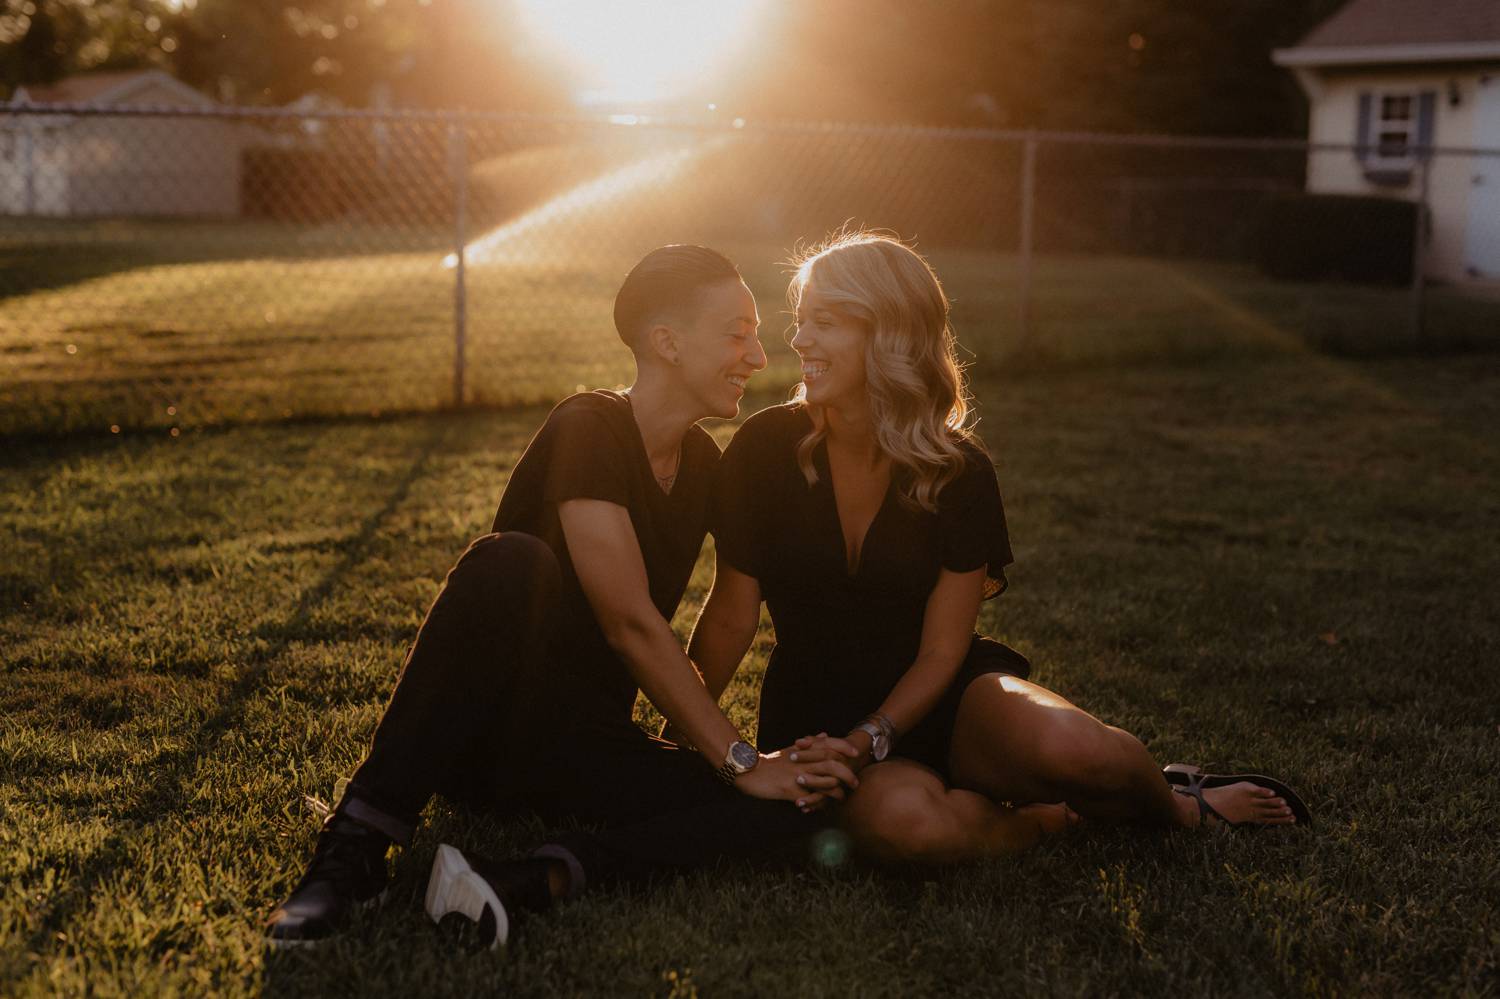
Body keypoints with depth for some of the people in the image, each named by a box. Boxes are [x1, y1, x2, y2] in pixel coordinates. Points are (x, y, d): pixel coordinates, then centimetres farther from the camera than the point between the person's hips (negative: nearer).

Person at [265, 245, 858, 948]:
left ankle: (544, 877, -34)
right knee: (509, 563, -37)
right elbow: (631, 624, -19)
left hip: (586, 746, 6)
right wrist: (739, 760, -17)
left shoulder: (702, 463, 11)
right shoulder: (587, 432, -13)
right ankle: (360, 839, -32)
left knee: (796, 805, -17)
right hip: (485, 736, -6)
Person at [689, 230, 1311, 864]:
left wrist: (865, 742, -22)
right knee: (897, 818, -38)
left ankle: (1178, 806, 3)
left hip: (939, 697, 1)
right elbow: (730, 619, -4)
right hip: (816, 711, -1)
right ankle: (1063, 817, -8)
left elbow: (940, 652, -7)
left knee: (1063, 744, -33)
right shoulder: (766, 449, -9)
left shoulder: (960, 473, -9)